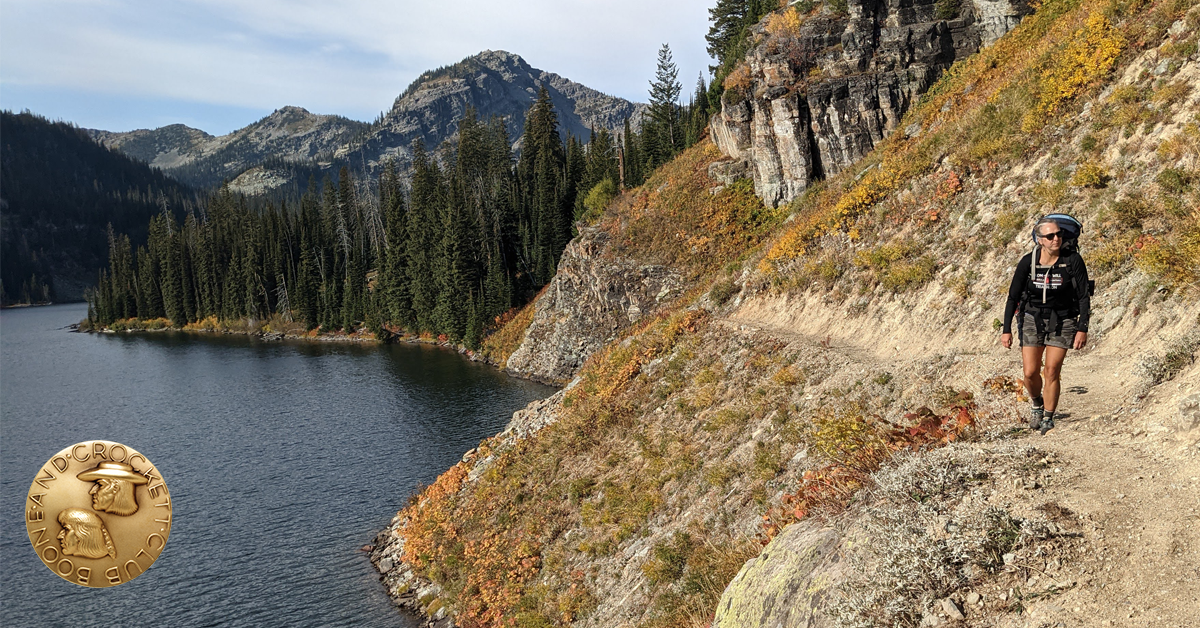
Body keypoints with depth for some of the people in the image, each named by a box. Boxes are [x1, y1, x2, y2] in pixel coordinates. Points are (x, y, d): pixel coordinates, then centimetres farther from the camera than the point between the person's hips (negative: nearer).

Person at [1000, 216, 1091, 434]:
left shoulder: (1073, 260, -14)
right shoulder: (1028, 262, -11)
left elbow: (1084, 296, -7)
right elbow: (1013, 296, -3)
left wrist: (1082, 329, -13)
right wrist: (1007, 329, -6)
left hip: (1062, 322, -1)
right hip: (1032, 320, 1)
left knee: (1051, 372, -4)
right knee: (1030, 373, -2)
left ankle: (1048, 419, 12)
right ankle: (1037, 405, 29)